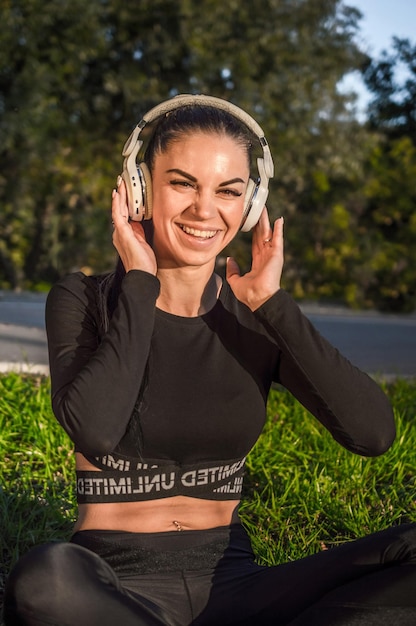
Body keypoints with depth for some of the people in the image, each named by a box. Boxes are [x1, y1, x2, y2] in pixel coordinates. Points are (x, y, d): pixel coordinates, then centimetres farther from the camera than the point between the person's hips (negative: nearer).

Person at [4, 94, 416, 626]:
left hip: (230, 580, 3)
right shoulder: (84, 300, -1)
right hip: (113, 579, -2)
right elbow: (94, 428, -22)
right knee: (47, 580, -39)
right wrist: (140, 284, -12)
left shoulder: (259, 321, 5)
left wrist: (273, 304, -8)